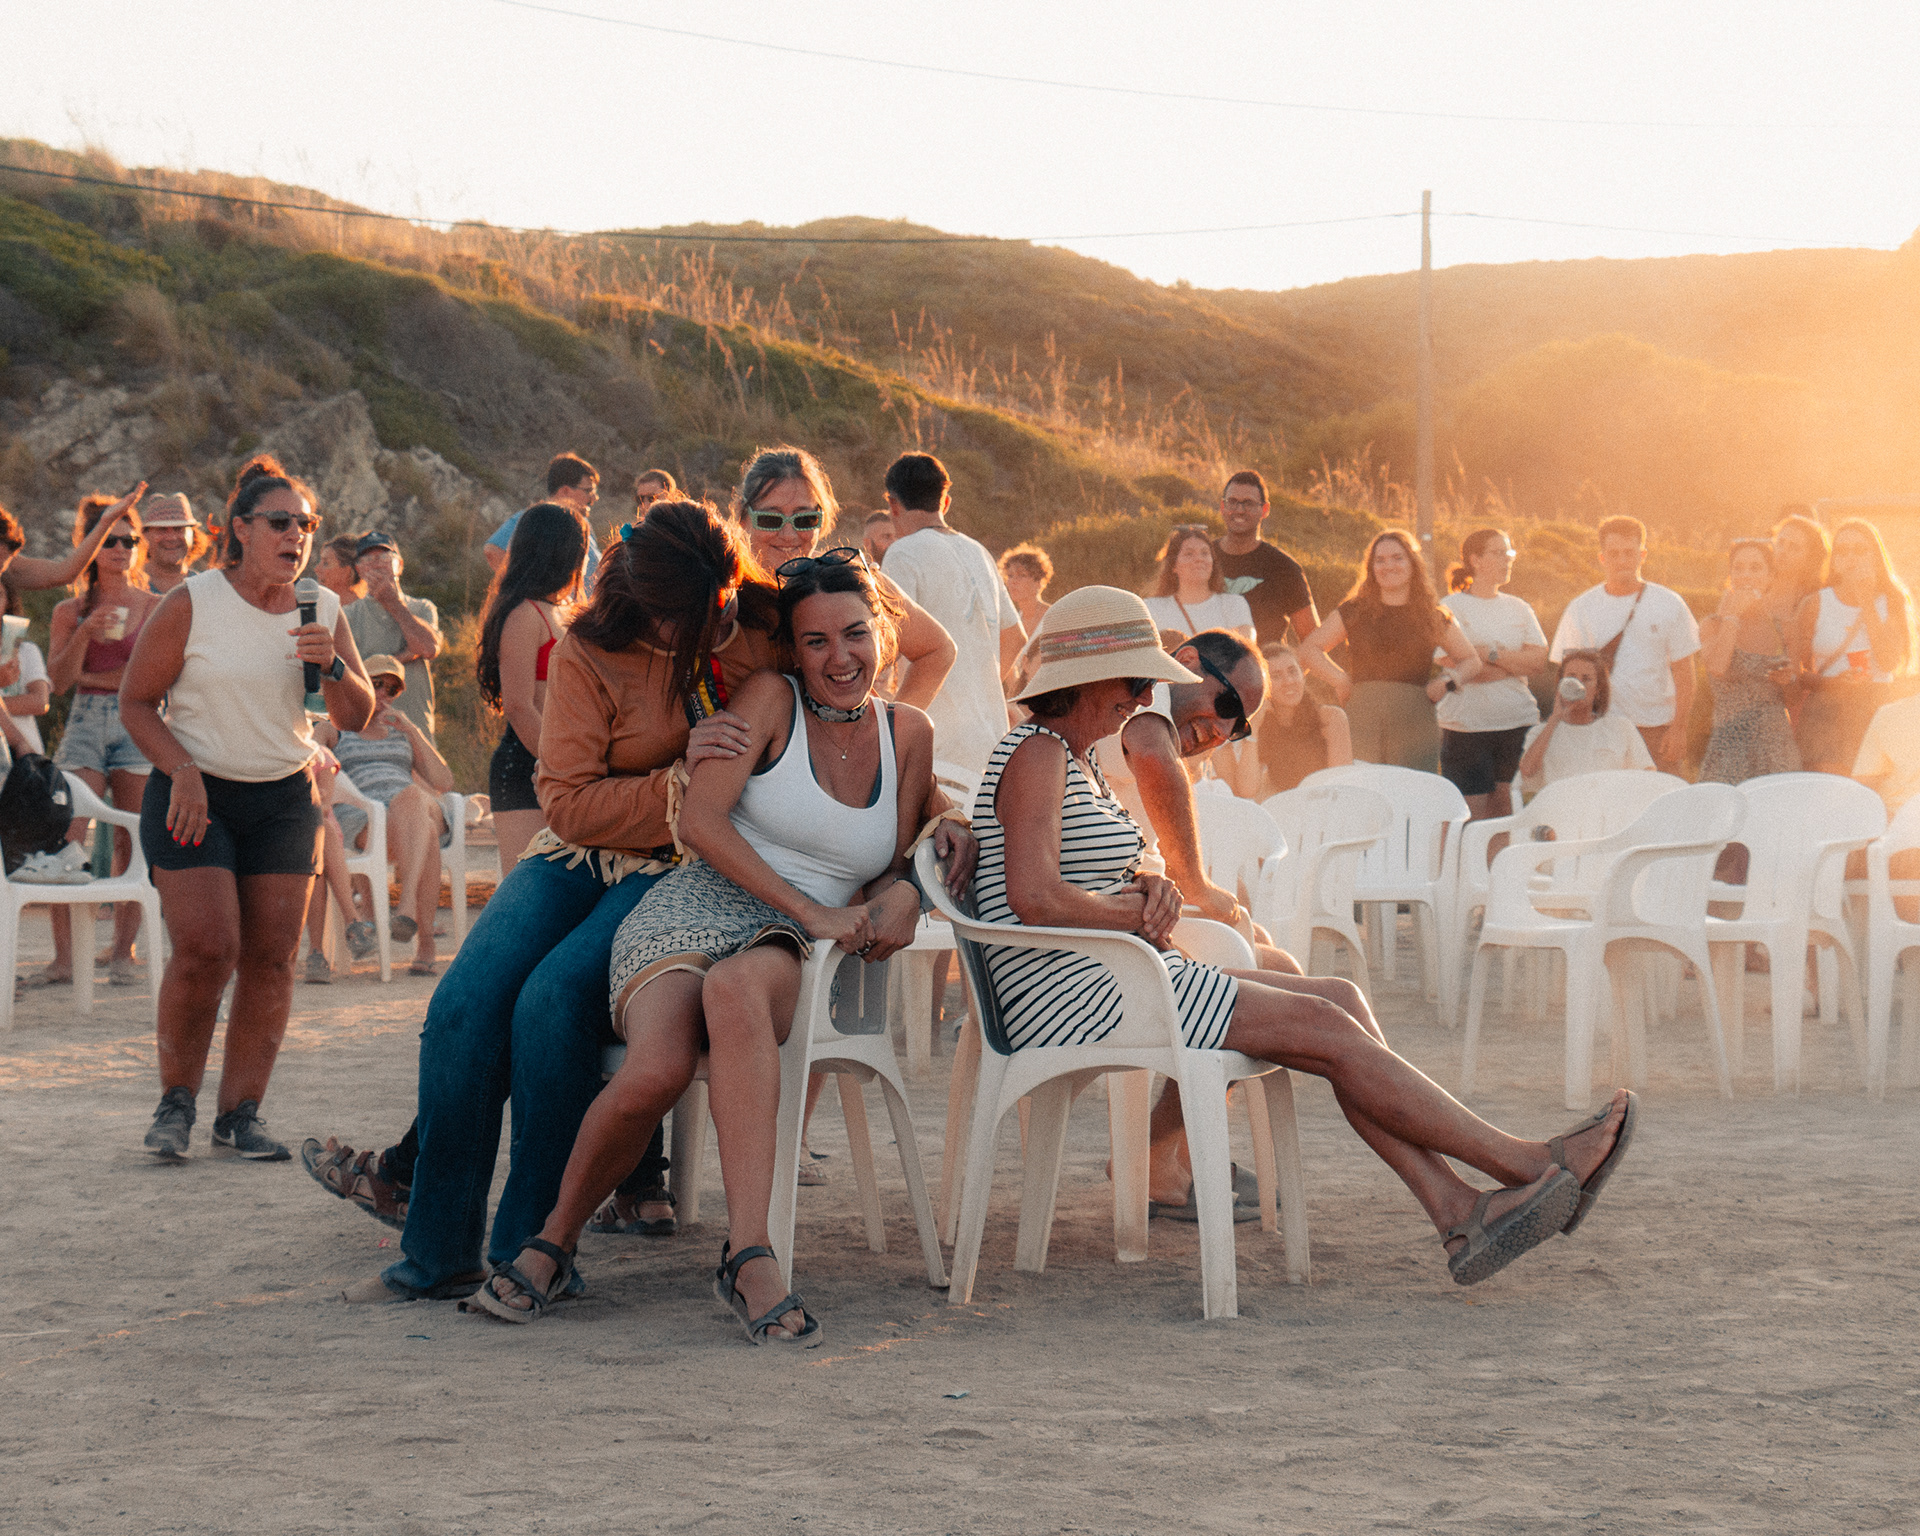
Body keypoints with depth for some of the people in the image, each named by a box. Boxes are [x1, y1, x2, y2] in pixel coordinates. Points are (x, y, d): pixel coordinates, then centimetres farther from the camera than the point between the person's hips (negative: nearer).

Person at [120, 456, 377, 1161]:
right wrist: (183, 771, -15)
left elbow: (357, 718, 6)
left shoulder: (323, 612, 5)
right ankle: (175, 1103, 2)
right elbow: (136, 702, -2)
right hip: (193, 795, -4)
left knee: (271, 957, -3)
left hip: (284, 798, 4)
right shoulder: (191, 604, -7)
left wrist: (333, 664, -13)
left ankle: (240, 1114, 5)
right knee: (205, 947, -15)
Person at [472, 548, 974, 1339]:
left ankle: (748, 1252, -48)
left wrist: (898, 895, -3)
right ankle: (554, 1242, -9)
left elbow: (894, 868, 23)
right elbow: (699, 819, -5)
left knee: (736, 987, -40)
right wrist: (809, 910, -10)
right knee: (658, 1068, -35)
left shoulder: (908, 734, 17)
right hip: (693, 909, -1)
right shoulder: (770, 698, 5)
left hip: (796, 952, 2)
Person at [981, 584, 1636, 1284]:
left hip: (1113, 982, 10)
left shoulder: (1075, 757, 19)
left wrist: (1151, 891, -1)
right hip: (1078, 996, -10)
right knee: (1325, 1029, -14)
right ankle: (1528, 1164, -7)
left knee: (1337, 1001, -3)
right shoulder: (1036, 756, -13)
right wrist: (1135, 916, -9)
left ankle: (1456, 1213, -13)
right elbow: (1033, 896, -26)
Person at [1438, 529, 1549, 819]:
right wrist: (1519, 663, -4)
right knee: (1472, 818, -7)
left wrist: (1490, 653, -8)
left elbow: (1540, 660, 3)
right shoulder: (1450, 607, 0)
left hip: (1519, 722, 4)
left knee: (1510, 813, 1)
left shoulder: (1518, 608, 15)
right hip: (1467, 726, -4)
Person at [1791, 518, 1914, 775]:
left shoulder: (1892, 601, 7)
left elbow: (1890, 663, -7)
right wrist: (1831, 683, -14)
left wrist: (1865, 601, -7)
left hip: (1878, 714, 1)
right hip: (1826, 713, -1)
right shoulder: (1815, 605, 5)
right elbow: (1798, 672, 7)